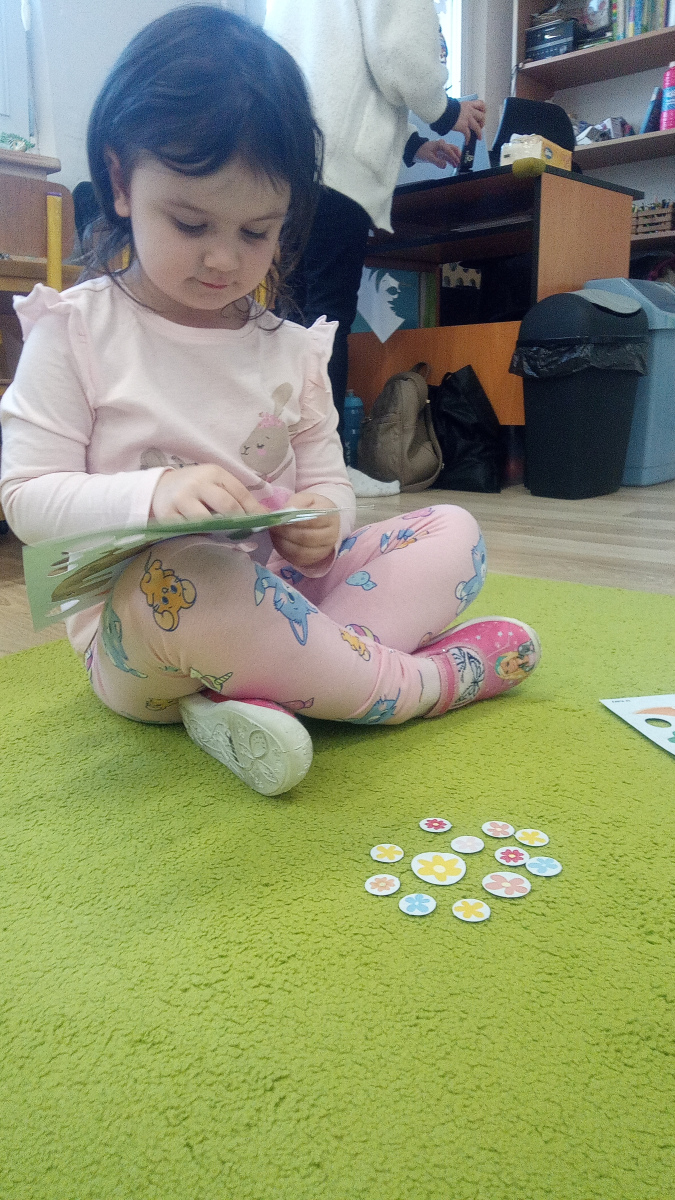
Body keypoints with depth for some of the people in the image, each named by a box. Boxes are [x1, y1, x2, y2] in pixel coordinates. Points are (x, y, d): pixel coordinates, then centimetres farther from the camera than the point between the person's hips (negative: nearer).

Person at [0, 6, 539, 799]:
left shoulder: (291, 348, 9)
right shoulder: (75, 330, -3)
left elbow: (327, 485, 10)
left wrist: (322, 525, -15)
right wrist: (153, 493, -27)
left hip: (279, 596, 5)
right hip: (134, 633, -4)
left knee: (453, 534, -7)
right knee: (183, 574, -39)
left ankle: (267, 690, -29)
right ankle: (422, 682, -18)